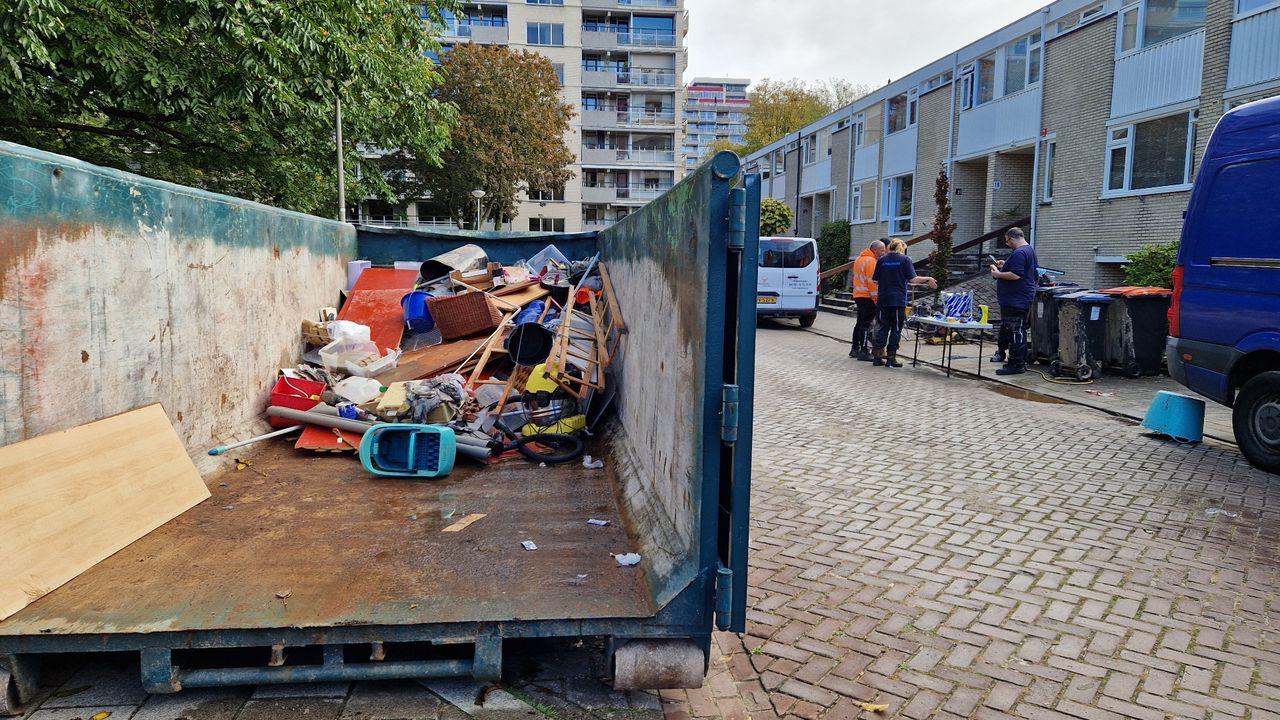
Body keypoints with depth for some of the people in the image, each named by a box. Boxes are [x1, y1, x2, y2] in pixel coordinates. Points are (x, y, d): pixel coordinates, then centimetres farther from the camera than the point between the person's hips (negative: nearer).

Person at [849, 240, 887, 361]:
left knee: (860, 323, 17)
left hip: (858, 296, 10)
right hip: (867, 297, -10)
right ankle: (864, 352, -9)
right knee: (866, 324, -8)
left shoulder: (860, 259, 16)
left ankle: (855, 349, 23)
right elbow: (873, 283, -20)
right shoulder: (871, 261, -15)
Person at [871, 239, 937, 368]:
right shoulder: (905, 259, -3)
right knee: (896, 328, 4)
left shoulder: (882, 260, 6)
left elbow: (875, 280, 6)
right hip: (898, 300, -3)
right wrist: (928, 280, 5)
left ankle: (877, 356, 8)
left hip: (883, 299, 3)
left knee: (883, 327, 10)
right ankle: (891, 358, 4)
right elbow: (913, 279, -9)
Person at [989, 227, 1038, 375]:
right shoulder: (1029, 250, 16)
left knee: (1015, 332, -8)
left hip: (1015, 301, -11)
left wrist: (998, 274, -13)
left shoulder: (1018, 253, -19)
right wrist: (1005, 266, 19)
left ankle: (1017, 364, -6)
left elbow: (1015, 275, -26)